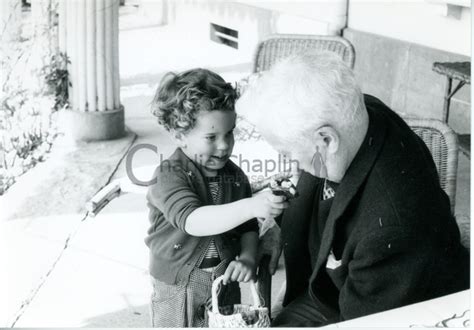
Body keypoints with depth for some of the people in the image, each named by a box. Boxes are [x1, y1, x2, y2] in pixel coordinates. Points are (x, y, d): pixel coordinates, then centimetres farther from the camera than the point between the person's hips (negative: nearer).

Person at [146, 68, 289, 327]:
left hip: (226, 288, 4)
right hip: (178, 295, -4)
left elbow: (248, 229, 8)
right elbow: (192, 221, -35)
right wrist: (250, 207, -44)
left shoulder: (235, 177, 0)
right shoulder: (169, 176, -18)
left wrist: (247, 257, -13)